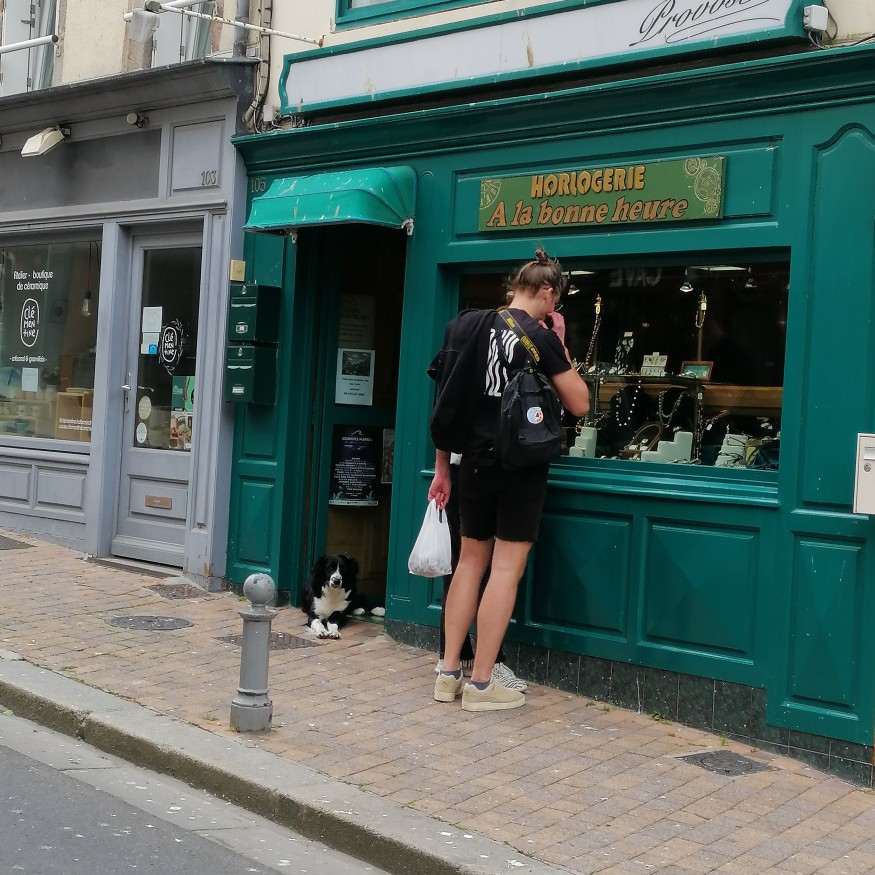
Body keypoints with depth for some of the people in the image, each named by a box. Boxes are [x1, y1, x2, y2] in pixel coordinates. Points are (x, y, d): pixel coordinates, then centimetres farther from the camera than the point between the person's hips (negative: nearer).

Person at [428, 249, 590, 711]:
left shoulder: (465, 325, 5)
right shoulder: (540, 338, -11)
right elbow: (578, 404, -5)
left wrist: (442, 468, 13)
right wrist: (560, 347, 3)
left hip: (475, 461, 6)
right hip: (521, 465, -5)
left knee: (470, 561, 15)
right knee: (506, 568, 0)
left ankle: (448, 672, 16)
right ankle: (481, 684, 2)